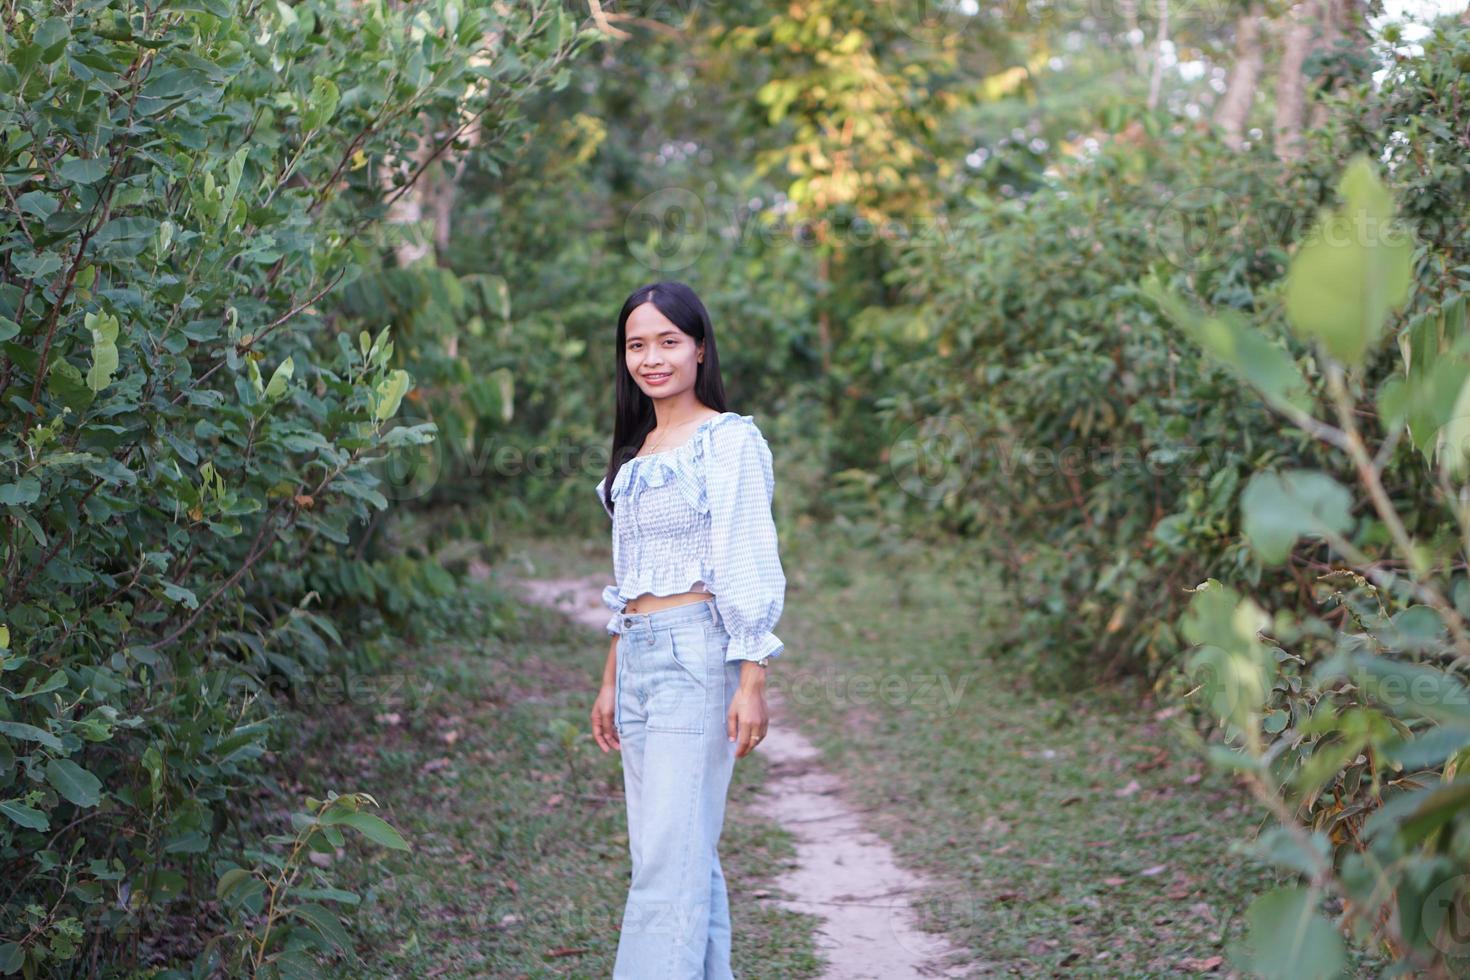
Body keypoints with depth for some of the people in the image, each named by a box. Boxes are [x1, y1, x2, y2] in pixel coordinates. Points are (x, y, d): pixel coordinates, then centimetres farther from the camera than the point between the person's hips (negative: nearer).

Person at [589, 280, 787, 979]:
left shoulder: (730, 440, -5)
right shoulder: (636, 449, 18)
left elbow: (750, 567, -11)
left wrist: (752, 682, -16)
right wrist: (610, 683, 20)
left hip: (697, 655, -8)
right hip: (639, 656, 8)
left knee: (670, 857, -10)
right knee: (687, 857, 9)